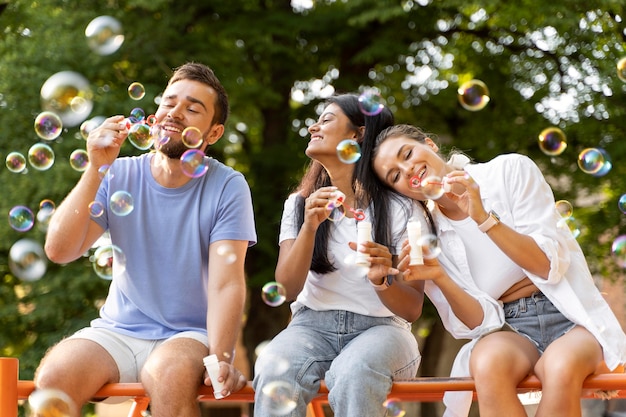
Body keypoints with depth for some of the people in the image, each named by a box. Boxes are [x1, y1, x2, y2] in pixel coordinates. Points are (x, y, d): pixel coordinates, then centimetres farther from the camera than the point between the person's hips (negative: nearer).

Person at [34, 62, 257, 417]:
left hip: (191, 335, -2)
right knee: (52, 377, -28)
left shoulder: (228, 187, -4)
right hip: (117, 332, 3)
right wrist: (96, 169, -14)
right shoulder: (119, 175, 4)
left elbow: (227, 284, -13)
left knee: (170, 375, -38)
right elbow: (59, 250, -6)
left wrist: (221, 358, -29)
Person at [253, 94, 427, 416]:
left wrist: (383, 280, -24)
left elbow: (412, 310, -2)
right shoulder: (299, 204, 13)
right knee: (273, 371, -33)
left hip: (380, 326, -2)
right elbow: (287, 289, -1)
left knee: (353, 374, -38)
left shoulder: (399, 209, 3)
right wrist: (309, 226, -15)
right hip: (313, 325, 2)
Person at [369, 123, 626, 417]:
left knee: (560, 367, -37)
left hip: (569, 317, -2)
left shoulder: (511, 170, -3)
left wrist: (483, 218, -19)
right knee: (488, 364, -35)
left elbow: (550, 265, -9)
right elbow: (476, 319, 0)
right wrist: (438, 277, -18)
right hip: (508, 329, 2)